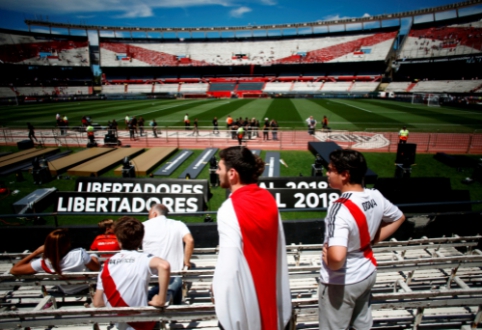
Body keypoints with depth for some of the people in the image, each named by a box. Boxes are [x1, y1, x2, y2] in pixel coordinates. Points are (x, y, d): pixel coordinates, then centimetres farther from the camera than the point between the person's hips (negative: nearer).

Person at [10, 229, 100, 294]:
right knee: (93, 256, 23)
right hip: (85, 286, -2)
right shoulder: (80, 253, -38)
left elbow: (13, 270, -17)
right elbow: (97, 268, -19)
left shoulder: (44, 264, -32)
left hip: (66, 291, 2)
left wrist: (37, 252, -14)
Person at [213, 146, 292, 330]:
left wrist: (217, 285, -10)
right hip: (269, 283, 7)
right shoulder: (268, 198, -3)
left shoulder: (229, 209, -26)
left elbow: (229, 259, -27)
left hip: (243, 291, -6)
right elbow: (277, 244, 4)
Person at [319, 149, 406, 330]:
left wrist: (329, 263, -21)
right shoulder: (376, 196, -10)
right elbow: (398, 218, 10)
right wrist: (373, 240, 7)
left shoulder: (340, 208, -34)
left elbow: (337, 256, -44)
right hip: (367, 273, 7)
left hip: (341, 282, -7)